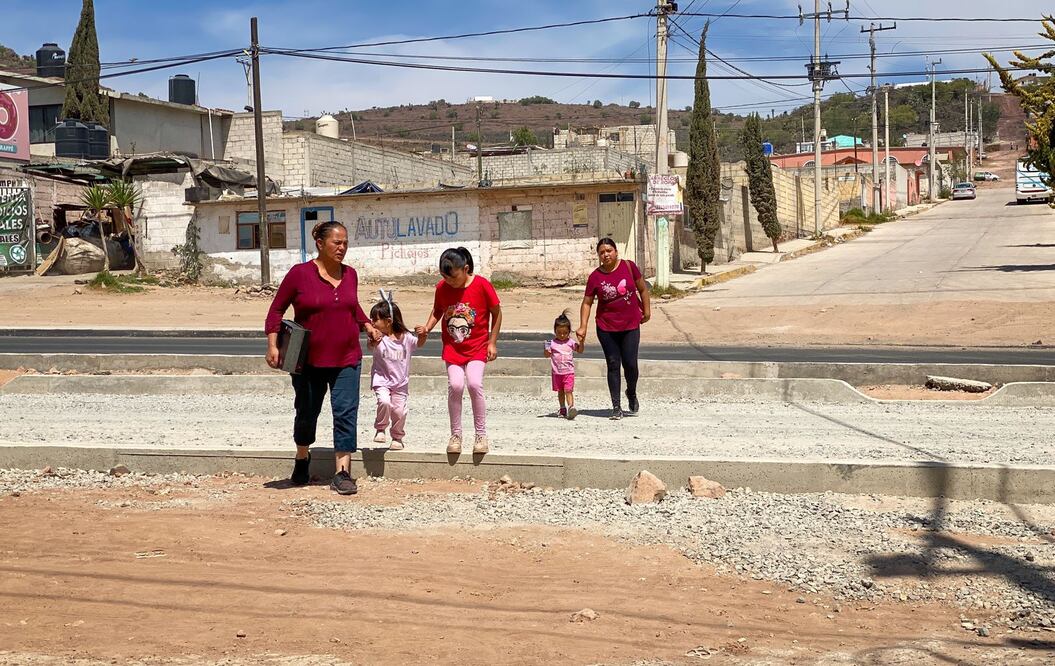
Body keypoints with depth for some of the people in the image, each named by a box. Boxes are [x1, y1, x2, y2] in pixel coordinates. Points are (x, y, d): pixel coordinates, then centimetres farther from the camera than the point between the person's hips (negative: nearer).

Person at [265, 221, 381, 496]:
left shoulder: (350, 274, 5)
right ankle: (302, 458, 39)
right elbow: (277, 309, -4)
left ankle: (343, 472, -5)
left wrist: (368, 326, 7)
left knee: (346, 413, -6)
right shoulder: (300, 274, -9)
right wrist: (273, 345, -13)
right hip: (308, 360, -2)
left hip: (346, 359, 2)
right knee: (307, 412, 13)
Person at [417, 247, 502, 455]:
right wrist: (427, 328, -5)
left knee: (474, 384, -21)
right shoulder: (442, 288, -3)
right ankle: (455, 434, 2)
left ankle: (481, 435, -4)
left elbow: (496, 313, -1)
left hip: (477, 347, -2)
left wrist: (492, 343, -2)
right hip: (452, 348, 2)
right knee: (455, 385, -16)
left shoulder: (481, 285, -11)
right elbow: (437, 311, 14)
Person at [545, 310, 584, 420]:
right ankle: (563, 409, 23)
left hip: (569, 372, -2)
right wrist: (547, 349, -19)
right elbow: (547, 355, 2)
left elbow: (580, 350, 3)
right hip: (556, 372, 2)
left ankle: (571, 407, -21)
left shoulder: (571, 342, -1)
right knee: (560, 391, 12)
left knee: (568, 390, -12)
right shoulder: (552, 343, -1)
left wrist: (581, 341, -12)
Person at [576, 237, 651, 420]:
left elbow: (642, 289, 8)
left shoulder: (629, 267, -3)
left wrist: (646, 310, 9)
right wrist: (583, 327, -7)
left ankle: (631, 393, 29)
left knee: (630, 364, -2)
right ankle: (616, 406, 6)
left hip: (631, 325, 0)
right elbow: (587, 303, 0)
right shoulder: (595, 276, -4)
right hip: (606, 328, 0)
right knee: (613, 365, 0)